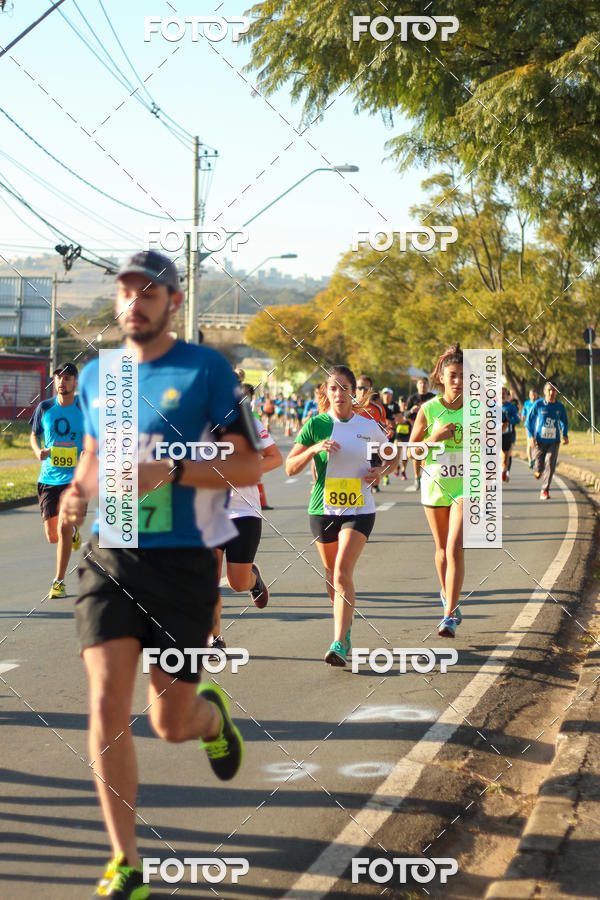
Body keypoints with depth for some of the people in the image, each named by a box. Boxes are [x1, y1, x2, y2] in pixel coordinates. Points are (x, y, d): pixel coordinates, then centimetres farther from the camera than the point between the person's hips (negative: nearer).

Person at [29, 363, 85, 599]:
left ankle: (59, 581, -5)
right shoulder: (44, 408, 4)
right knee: (52, 536, 4)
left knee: (64, 526, -17)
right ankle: (73, 532, 42)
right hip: (48, 478, 3)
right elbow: (33, 436, 16)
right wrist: (38, 451, -5)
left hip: (75, 477, -3)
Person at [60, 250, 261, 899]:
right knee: (107, 707, -9)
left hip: (183, 561, -3)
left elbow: (248, 466, -6)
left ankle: (211, 714, 42)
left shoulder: (206, 369, -4)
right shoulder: (96, 376, 10)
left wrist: (167, 472, -20)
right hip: (109, 559, 3)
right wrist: (79, 489, 1)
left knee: (171, 723, 3)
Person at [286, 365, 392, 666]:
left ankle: (340, 644, -19)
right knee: (331, 572, 14)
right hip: (323, 509, 2)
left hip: (359, 509, -2)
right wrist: (314, 449, -20)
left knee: (343, 572, -17)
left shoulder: (369, 426, 2)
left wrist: (379, 471, -2)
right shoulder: (316, 424, -1)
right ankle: (345, 622, 41)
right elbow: (290, 467, -4)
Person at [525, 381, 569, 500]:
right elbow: (528, 421, 2)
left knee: (550, 465, -13)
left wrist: (565, 435, 4)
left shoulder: (560, 407, 3)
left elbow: (564, 422, 20)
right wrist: (531, 436, -11)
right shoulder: (538, 405, -5)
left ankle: (545, 491, -8)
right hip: (539, 441, -1)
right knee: (539, 466, 3)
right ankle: (537, 470, 42)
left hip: (554, 441, 1)